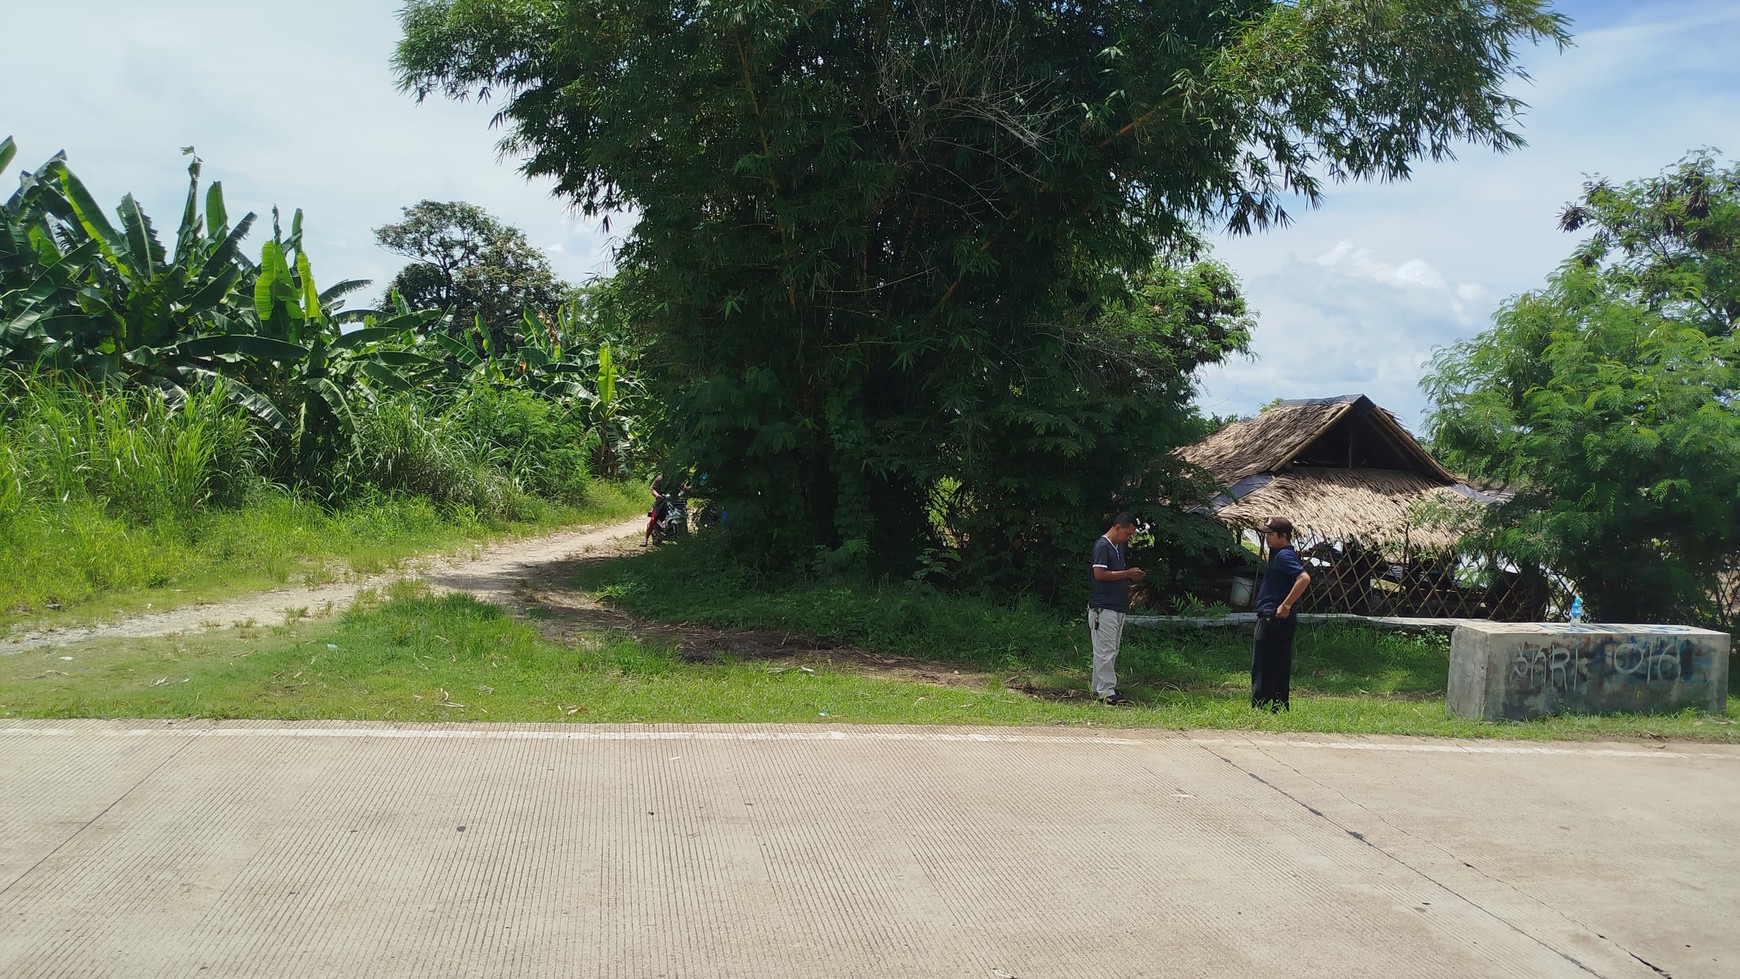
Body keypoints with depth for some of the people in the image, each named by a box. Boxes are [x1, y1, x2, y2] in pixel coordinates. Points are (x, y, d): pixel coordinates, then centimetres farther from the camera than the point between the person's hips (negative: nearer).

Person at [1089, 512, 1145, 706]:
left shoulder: (1119, 546, 17)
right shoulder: (1102, 546, -12)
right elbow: (1099, 573, -20)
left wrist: (1131, 576, 5)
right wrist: (1127, 573, -15)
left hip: (1118, 607, 10)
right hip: (1103, 608, -10)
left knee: (1112, 651, 12)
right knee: (1105, 651, -9)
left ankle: (1098, 688, 18)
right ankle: (1106, 693, -9)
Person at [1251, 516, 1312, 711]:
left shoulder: (1284, 556, -15)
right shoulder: (1279, 554, 16)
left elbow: (1304, 578, -30)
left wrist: (1286, 605, -25)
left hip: (1272, 618, -11)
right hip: (1274, 620, 11)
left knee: (1262, 669, -7)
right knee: (1279, 668, 13)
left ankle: (1260, 710, -5)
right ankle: (1281, 708, 18)